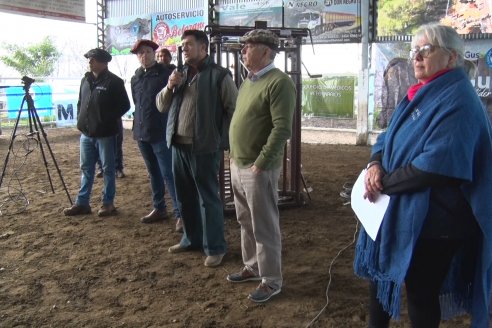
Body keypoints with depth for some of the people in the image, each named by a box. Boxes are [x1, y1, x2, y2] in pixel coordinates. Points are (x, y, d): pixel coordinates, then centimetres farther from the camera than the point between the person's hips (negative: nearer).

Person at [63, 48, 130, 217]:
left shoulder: (114, 81, -8)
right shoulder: (86, 79, 12)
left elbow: (124, 105, -9)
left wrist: (108, 119, -11)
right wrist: (80, 120, 8)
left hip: (105, 134, -6)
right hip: (86, 133, 7)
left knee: (108, 169, 5)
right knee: (86, 169, 12)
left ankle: (108, 203, 14)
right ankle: (82, 203, 19)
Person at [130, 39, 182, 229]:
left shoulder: (165, 74, -7)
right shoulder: (135, 78, 12)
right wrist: (140, 121, 16)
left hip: (161, 132, -6)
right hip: (141, 132, 7)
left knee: (168, 173, -9)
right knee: (153, 172, 14)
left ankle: (179, 213, -6)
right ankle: (159, 208, 24)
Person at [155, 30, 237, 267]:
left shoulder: (219, 75, -7)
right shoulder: (181, 74, 14)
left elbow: (233, 109, -9)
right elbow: (161, 106, 14)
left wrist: (221, 140, -13)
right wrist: (169, 87, -4)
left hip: (204, 147, -7)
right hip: (179, 145, 7)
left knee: (208, 198, -1)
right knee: (185, 196, 16)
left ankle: (215, 247, 10)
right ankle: (192, 238, 31)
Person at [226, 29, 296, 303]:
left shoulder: (279, 82, -15)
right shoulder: (249, 81, 14)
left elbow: (282, 129, -22)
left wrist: (260, 163, -21)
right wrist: (234, 156, 16)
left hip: (258, 168, -9)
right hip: (238, 165, 9)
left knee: (264, 227, 1)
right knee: (246, 222, 19)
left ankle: (272, 281, 14)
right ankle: (253, 267, 34)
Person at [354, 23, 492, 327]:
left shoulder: (457, 101, -19)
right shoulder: (420, 95, 11)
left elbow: (436, 165, -28)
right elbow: (388, 137, 15)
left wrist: (384, 183, -17)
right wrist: (375, 163, -7)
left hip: (430, 219, -9)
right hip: (399, 211, 9)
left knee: (421, 292, 7)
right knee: (379, 273, 22)